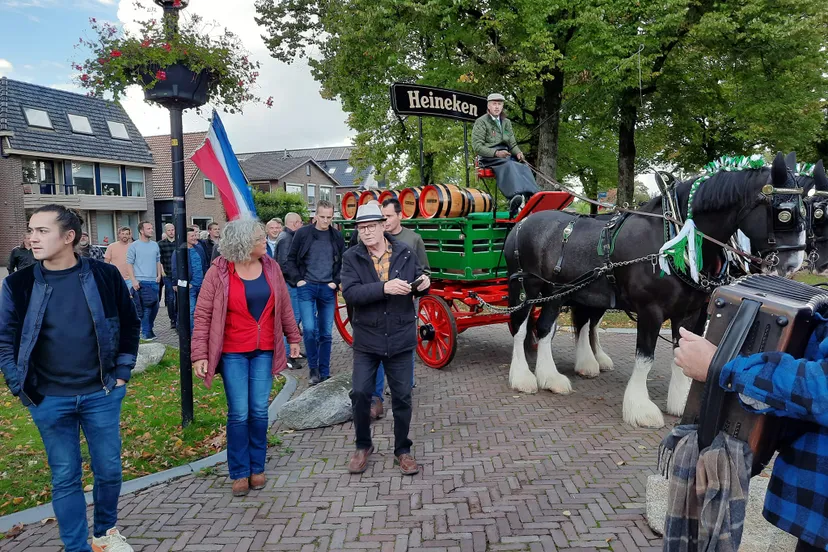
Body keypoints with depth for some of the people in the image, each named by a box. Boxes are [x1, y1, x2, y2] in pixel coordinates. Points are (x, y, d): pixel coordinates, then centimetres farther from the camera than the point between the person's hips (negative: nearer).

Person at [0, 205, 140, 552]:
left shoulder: (105, 276, -6)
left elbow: (130, 325, 4)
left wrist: (122, 372, 2)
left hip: (101, 394, 0)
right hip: (48, 401, 0)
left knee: (109, 470, 12)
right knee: (65, 478, 10)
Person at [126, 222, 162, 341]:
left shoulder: (155, 245, 11)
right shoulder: (134, 246, -3)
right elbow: (129, 263, -5)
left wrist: (159, 274, 8)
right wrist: (133, 280, -11)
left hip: (154, 281, 5)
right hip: (141, 281, -5)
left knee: (154, 306, 9)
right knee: (145, 307, -4)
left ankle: (148, 327, 26)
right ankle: (146, 332, 4)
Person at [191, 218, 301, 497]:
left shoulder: (271, 267, 1)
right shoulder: (219, 272, -10)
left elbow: (284, 306, 11)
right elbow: (203, 315, -8)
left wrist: (293, 337, 14)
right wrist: (200, 354, -11)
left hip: (264, 351, 3)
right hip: (233, 352, -3)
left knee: (259, 411, 8)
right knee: (238, 413, 1)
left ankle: (257, 468, 24)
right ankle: (240, 472, 17)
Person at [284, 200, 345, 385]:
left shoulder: (337, 237, 5)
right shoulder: (302, 233, -1)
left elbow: (343, 263, 13)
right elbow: (291, 260, 4)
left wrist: (336, 281, 1)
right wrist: (297, 279, -5)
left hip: (328, 289, 2)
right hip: (307, 287, -2)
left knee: (326, 333, 6)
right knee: (309, 329, -13)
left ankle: (324, 373, 16)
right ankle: (313, 368, 7)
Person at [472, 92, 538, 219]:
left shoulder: (506, 122, 26)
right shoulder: (481, 122, 6)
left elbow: (512, 144, 24)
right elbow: (477, 146, -5)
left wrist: (518, 153, -1)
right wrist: (496, 153, -20)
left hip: (507, 156, 6)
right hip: (489, 158, -6)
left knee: (524, 168, -27)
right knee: (509, 165, -38)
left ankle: (530, 197, -47)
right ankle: (516, 197, -60)